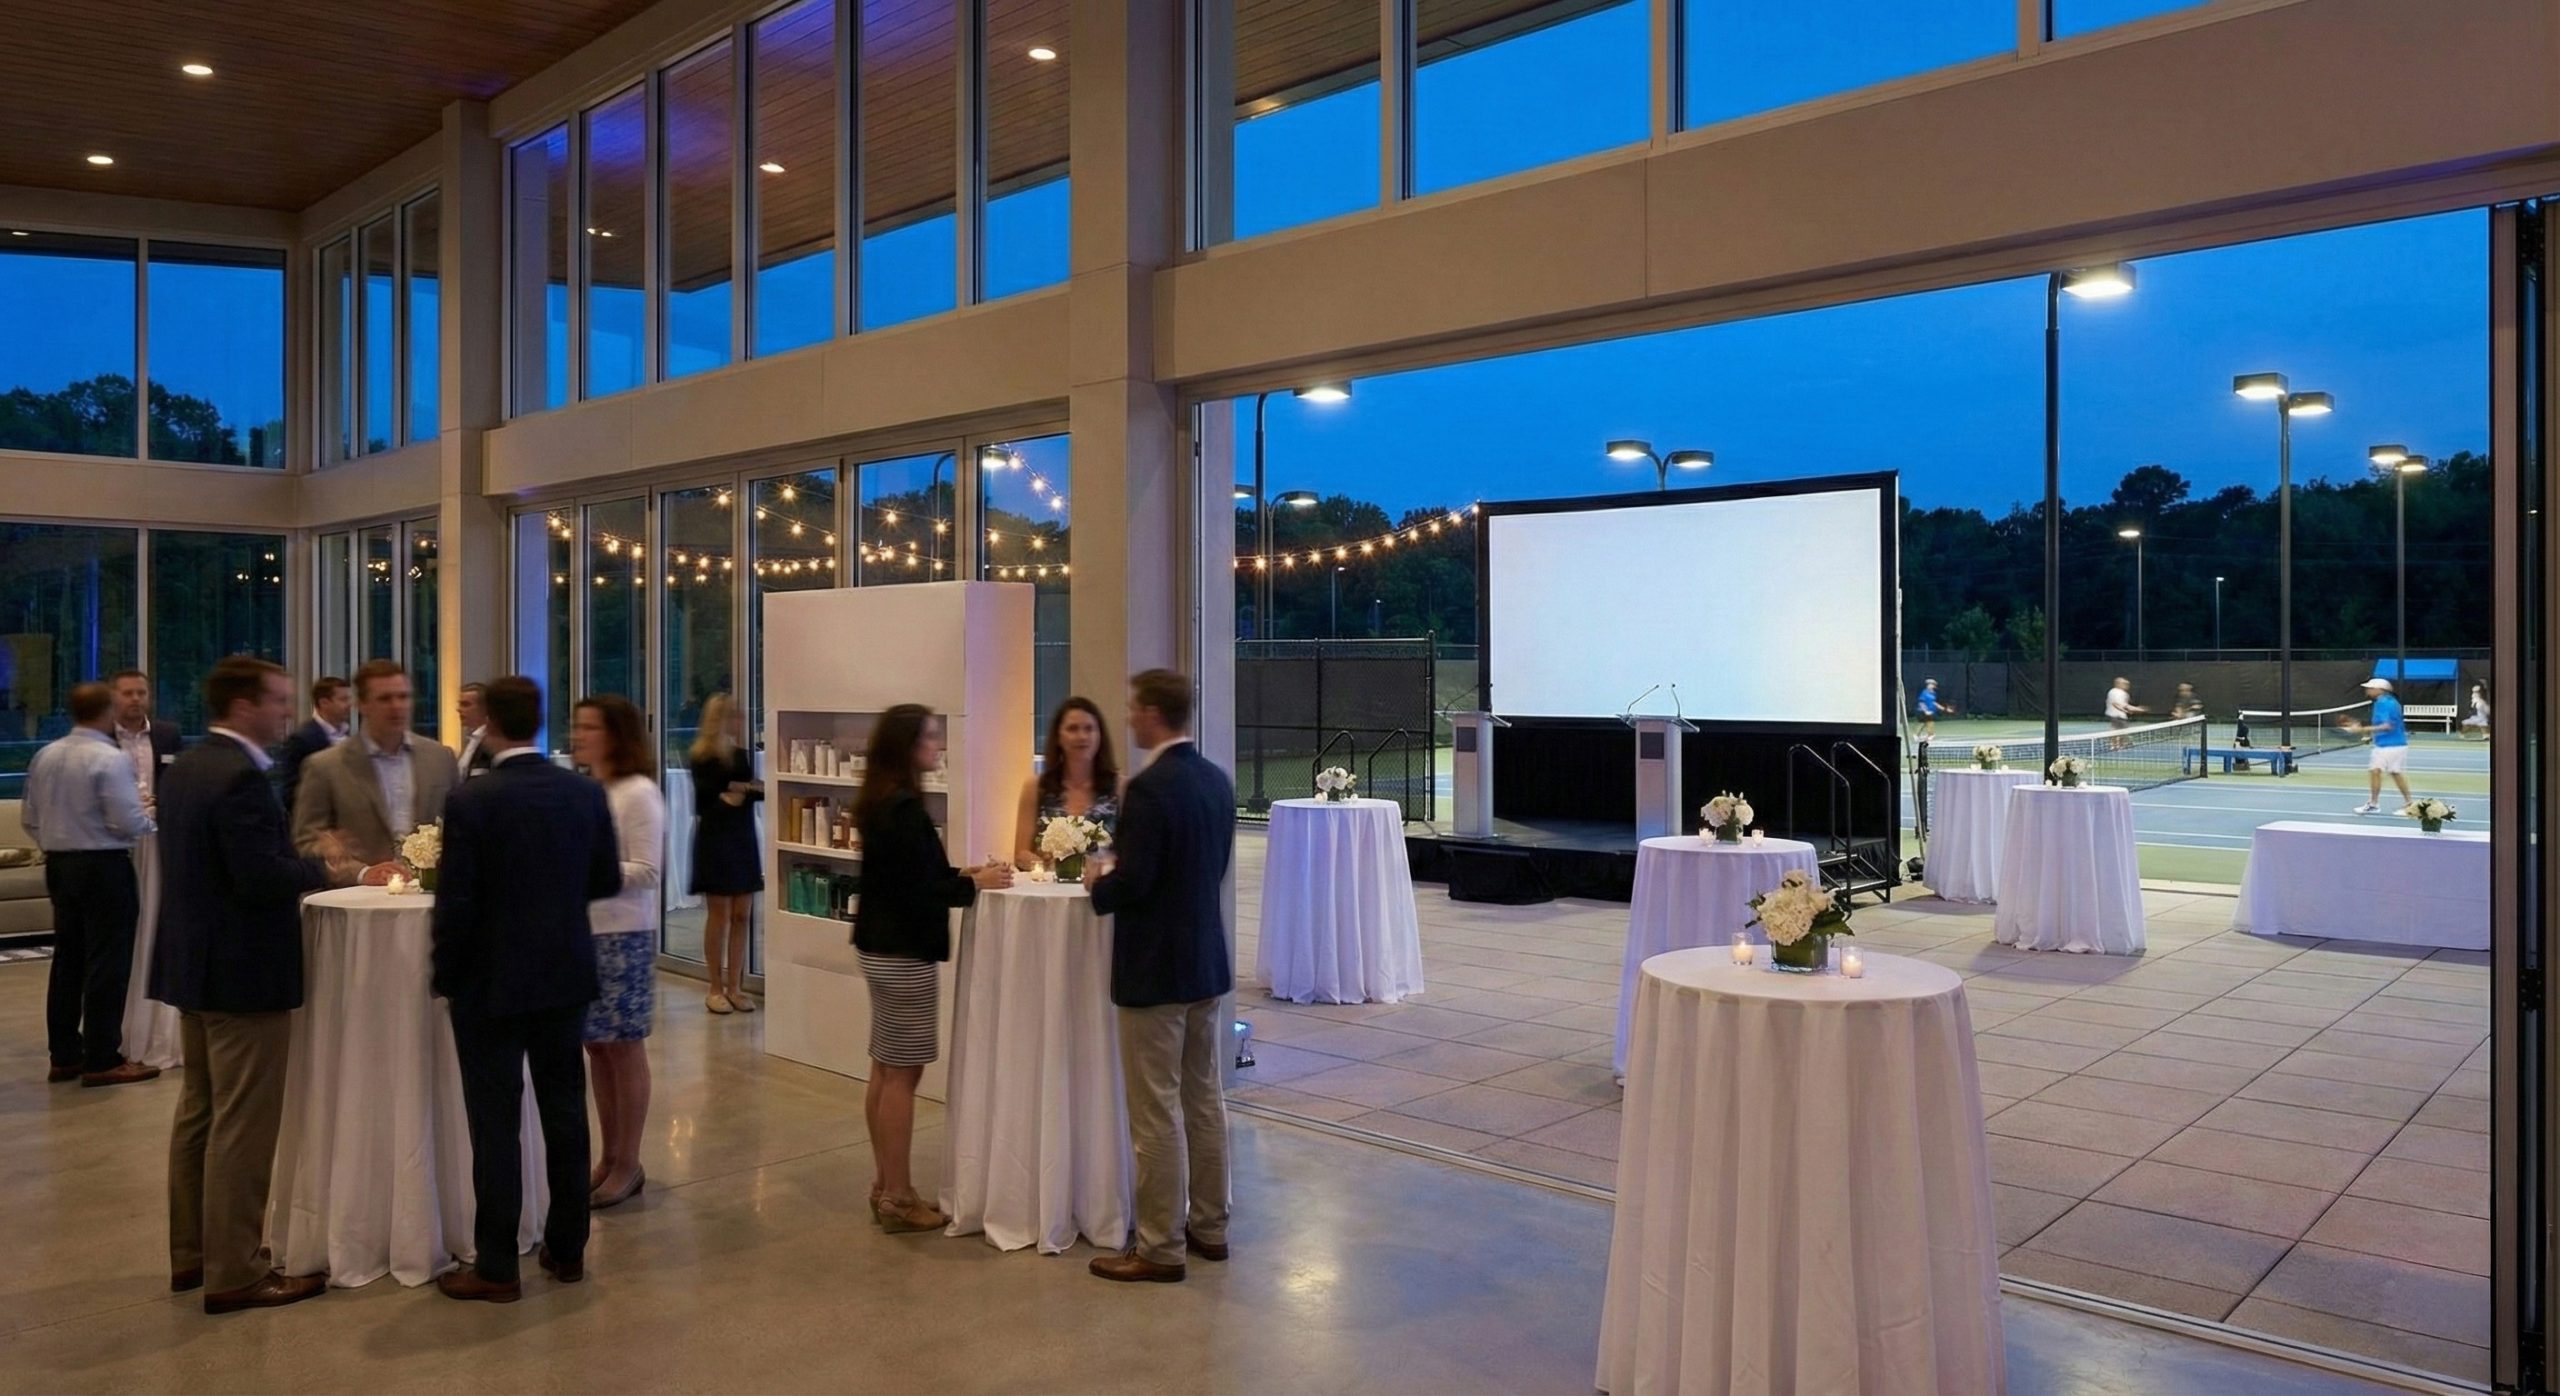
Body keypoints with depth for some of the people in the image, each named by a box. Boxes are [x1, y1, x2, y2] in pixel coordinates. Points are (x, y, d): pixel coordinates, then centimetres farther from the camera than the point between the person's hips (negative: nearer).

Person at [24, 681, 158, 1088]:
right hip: (104, 867, -8)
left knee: (67, 959, 14)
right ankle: (102, 1060, 2)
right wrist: (150, 821, 1)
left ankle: (64, 1055, 21)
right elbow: (127, 822, -20)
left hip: (59, 864, 8)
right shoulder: (110, 759, -17)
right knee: (107, 963, -1)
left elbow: (30, 818, 12)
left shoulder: (45, 756, 6)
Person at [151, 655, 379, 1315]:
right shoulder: (241, 777, -21)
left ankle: (192, 1253, 30)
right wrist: (323, 868, -10)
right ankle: (234, 1274, 6)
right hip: (244, 973, -10)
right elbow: (262, 877, -27)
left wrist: (304, 864, 10)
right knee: (244, 1126, -2)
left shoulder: (184, 768, 10)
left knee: (199, 1111, 19)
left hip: (192, 965, 10)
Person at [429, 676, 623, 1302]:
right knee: (565, 1111, 13)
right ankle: (567, 1249, 24)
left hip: (491, 983, -4)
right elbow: (608, 879, 5)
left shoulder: (470, 800, -15)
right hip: (566, 975, 4)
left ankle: (496, 1268, 12)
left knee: (495, 1123, 4)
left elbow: (454, 902, -14)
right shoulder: (587, 792, -2)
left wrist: (446, 980, -2)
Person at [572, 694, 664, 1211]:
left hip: (622, 937, -7)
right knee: (596, 1047, 13)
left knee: (624, 1049, 4)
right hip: (581, 933, 7)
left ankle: (628, 1163, 15)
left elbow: (646, 872, -15)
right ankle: (608, 1157, 24)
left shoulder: (639, 793, -12)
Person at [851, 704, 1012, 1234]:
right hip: (904, 952, -10)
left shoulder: (881, 803, 10)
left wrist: (960, 874, 10)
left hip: (882, 947, 10)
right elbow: (918, 891, -22)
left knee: (885, 1070, 14)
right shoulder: (904, 807, -20)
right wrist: (974, 883, -11)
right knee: (902, 1073, -2)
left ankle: (885, 1186, 23)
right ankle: (897, 1198, 6)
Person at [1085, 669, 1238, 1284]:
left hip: (1155, 969, -9)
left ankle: (1161, 1247, 10)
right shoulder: (1217, 780, 7)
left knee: (1156, 1112, 1)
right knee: (1204, 1099, 16)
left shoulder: (1149, 787, -20)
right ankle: (1209, 1226, 27)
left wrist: (1097, 883, -1)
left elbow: (1133, 882, -23)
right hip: (1207, 961, 9)